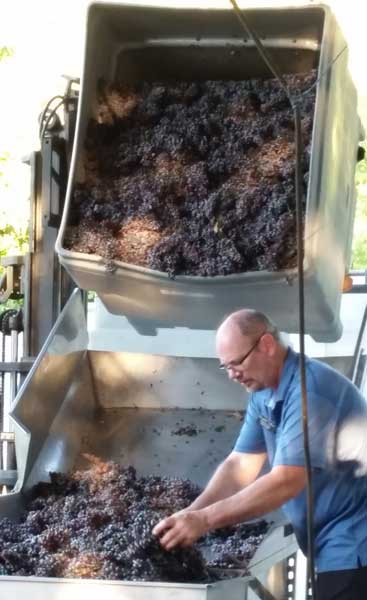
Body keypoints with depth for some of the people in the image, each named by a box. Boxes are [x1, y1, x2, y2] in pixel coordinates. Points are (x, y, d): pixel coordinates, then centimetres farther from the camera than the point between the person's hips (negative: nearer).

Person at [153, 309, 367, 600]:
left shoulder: (310, 389, -22)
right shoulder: (263, 394, 8)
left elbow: (287, 481, -26)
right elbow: (240, 465, 7)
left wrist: (205, 520, -25)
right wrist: (189, 516, -7)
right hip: (334, 546, 9)